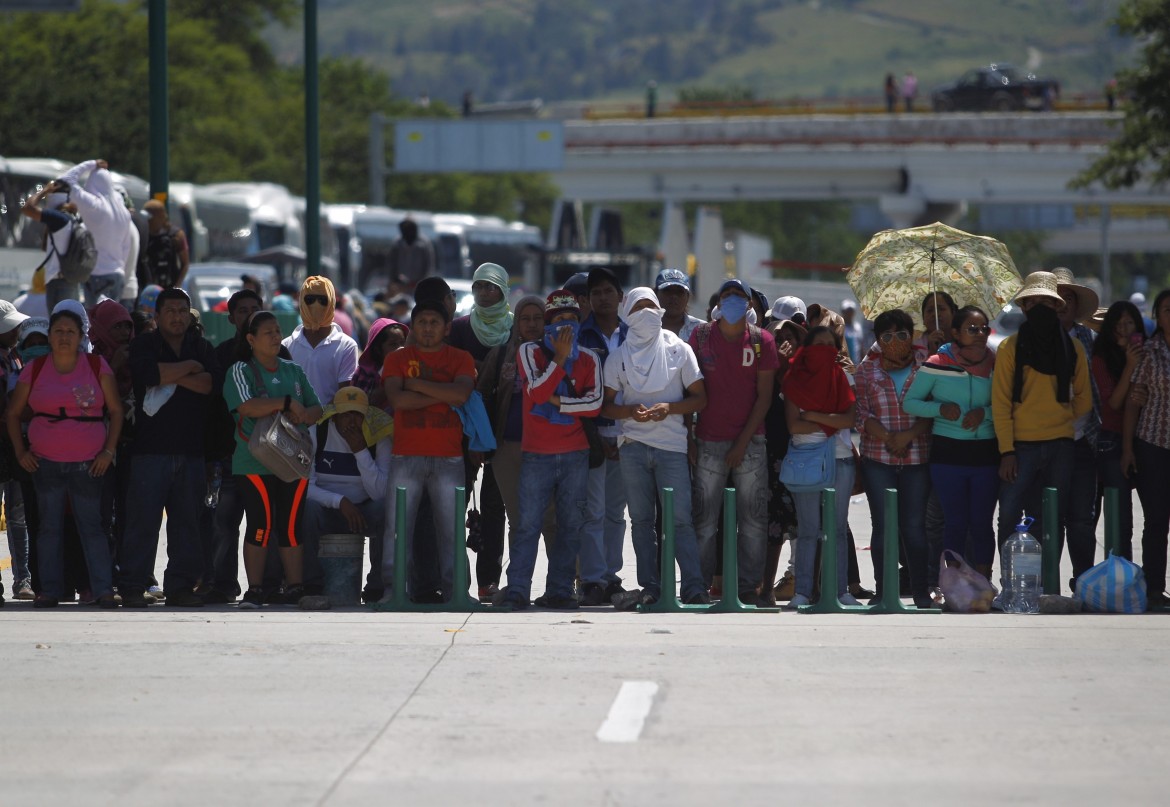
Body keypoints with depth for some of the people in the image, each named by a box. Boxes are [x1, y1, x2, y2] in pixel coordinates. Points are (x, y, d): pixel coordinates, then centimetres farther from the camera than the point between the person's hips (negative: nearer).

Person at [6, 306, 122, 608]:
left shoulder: (97, 366, 4)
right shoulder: (35, 370, 6)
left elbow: (115, 410, 7)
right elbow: (13, 413, 14)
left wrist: (109, 450, -1)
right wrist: (20, 451, 5)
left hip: (88, 463, -2)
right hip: (45, 463, 2)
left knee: (91, 524, -5)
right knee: (49, 526, 4)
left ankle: (103, 590, -5)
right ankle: (49, 590, 9)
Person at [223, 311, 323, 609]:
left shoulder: (294, 372, 16)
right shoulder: (241, 371, 0)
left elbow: (316, 410, 14)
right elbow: (249, 407, -17)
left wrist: (302, 415, -8)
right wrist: (288, 403, -12)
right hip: (254, 463, -4)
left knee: (291, 526, 2)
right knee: (260, 525, -6)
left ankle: (295, 588, 5)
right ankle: (255, 590, 0)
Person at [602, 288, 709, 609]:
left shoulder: (679, 350, 7)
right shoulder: (618, 357, 11)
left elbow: (700, 398, 5)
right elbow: (607, 405, 10)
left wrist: (669, 408, -12)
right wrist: (630, 411, -10)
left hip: (672, 446, -2)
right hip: (633, 445, 2)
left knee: (680, 519, -10)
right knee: (641, 520, 2)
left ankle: (694, 587, -11)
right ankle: (649, 588, 6)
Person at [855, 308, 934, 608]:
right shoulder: (867, 369, 8)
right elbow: (862, 413, 1)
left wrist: (909, 435, -15)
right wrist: (888, 438, -13)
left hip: (917, 457, -1)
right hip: (877, 459, 1)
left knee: (915, 524, -1)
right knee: (883, 525, 0)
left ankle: (921, 591, 5)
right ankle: (884, 590, 6)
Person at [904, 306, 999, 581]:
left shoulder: (995, 365, 4)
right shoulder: (937, 364, -3)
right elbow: (909, 403, 1)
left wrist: (985, 413, -12)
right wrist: (941, 409, -16)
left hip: (985, 452, 2)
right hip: (948, 452, -2)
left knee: (982, 523, 3)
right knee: (955, 522, 1)